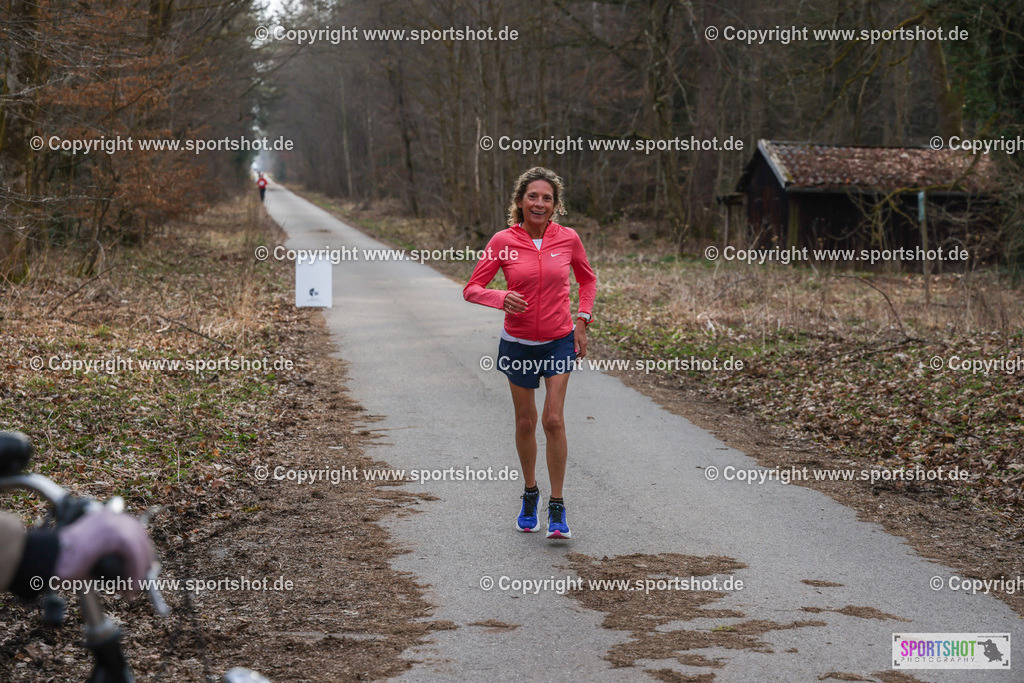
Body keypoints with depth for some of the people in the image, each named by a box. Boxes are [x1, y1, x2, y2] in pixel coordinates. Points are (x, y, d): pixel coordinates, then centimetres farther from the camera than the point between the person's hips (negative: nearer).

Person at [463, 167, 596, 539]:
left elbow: (587, 278, 13)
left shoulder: (568, 239, -5)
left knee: (553, 420, -11)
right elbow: (472, 288, -6)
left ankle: (557, 508, -2)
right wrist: (501, 298, -26)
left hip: (560, 341, 0)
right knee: (525, 422, 11)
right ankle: (530, 493, 33)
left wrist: (582, 320, 3)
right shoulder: (503, 241, -9)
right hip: (518, 343, 1)